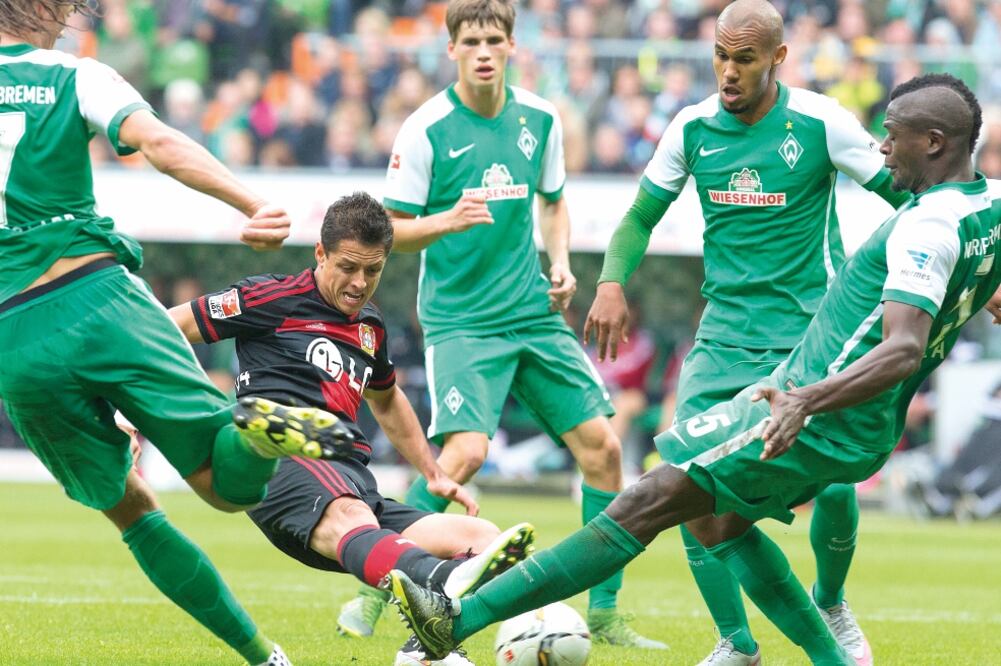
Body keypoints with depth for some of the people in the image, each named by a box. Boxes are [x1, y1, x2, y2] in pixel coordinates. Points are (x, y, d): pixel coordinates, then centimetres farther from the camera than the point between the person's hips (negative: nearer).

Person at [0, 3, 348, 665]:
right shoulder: (75, 77, 5)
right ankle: (255, 431, -37)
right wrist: (255, 206, -23)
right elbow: (161, 142, -13)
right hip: (97, 297, -2)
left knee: (132, 509, 15)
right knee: (230, 483, -1)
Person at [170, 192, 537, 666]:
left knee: (480, 536, -9)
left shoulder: (370, 326, 25)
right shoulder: (275, 299, 5)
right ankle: (448, 582, -75)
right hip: (284, 462, -8)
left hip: (353, 480, 8)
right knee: (350, 518, -43)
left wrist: (435, 475, 39)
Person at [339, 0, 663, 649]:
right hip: (460, 319, -5)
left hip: (533, 313, 5)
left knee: (601, 444, 0)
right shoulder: (426, 129, -9)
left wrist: (560, 262, 4)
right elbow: (394, 232, -6)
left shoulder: (540, 119, 5)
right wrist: (448, 220, -25)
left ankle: (604, 613, 12)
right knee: (466, 452, -23)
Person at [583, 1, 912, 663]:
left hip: (812, 332, -3)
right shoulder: (693, 128, 2)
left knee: (834, 485, -16)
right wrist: (613, 283, -4)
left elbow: (907, 198, -2)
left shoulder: (820, 122, -7)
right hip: (725, 335, 3)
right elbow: (642, 216, 13)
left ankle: (831, 605, 18)